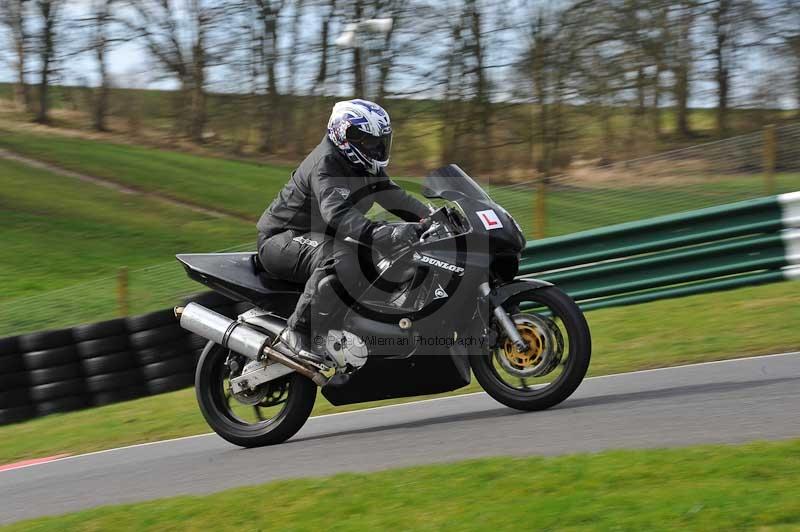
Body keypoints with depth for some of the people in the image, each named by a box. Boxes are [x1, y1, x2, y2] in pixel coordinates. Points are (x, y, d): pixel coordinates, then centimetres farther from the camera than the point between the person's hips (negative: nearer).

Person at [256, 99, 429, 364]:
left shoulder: (366, 168, 8)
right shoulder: (326, 163, -23)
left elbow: (393, 197, 14)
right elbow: (336, 213, -40)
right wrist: (381, 234, -54)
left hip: (320, 237, 10)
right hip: (280, 240, -10)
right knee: (339, 259, -39)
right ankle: (300, 331, -31)